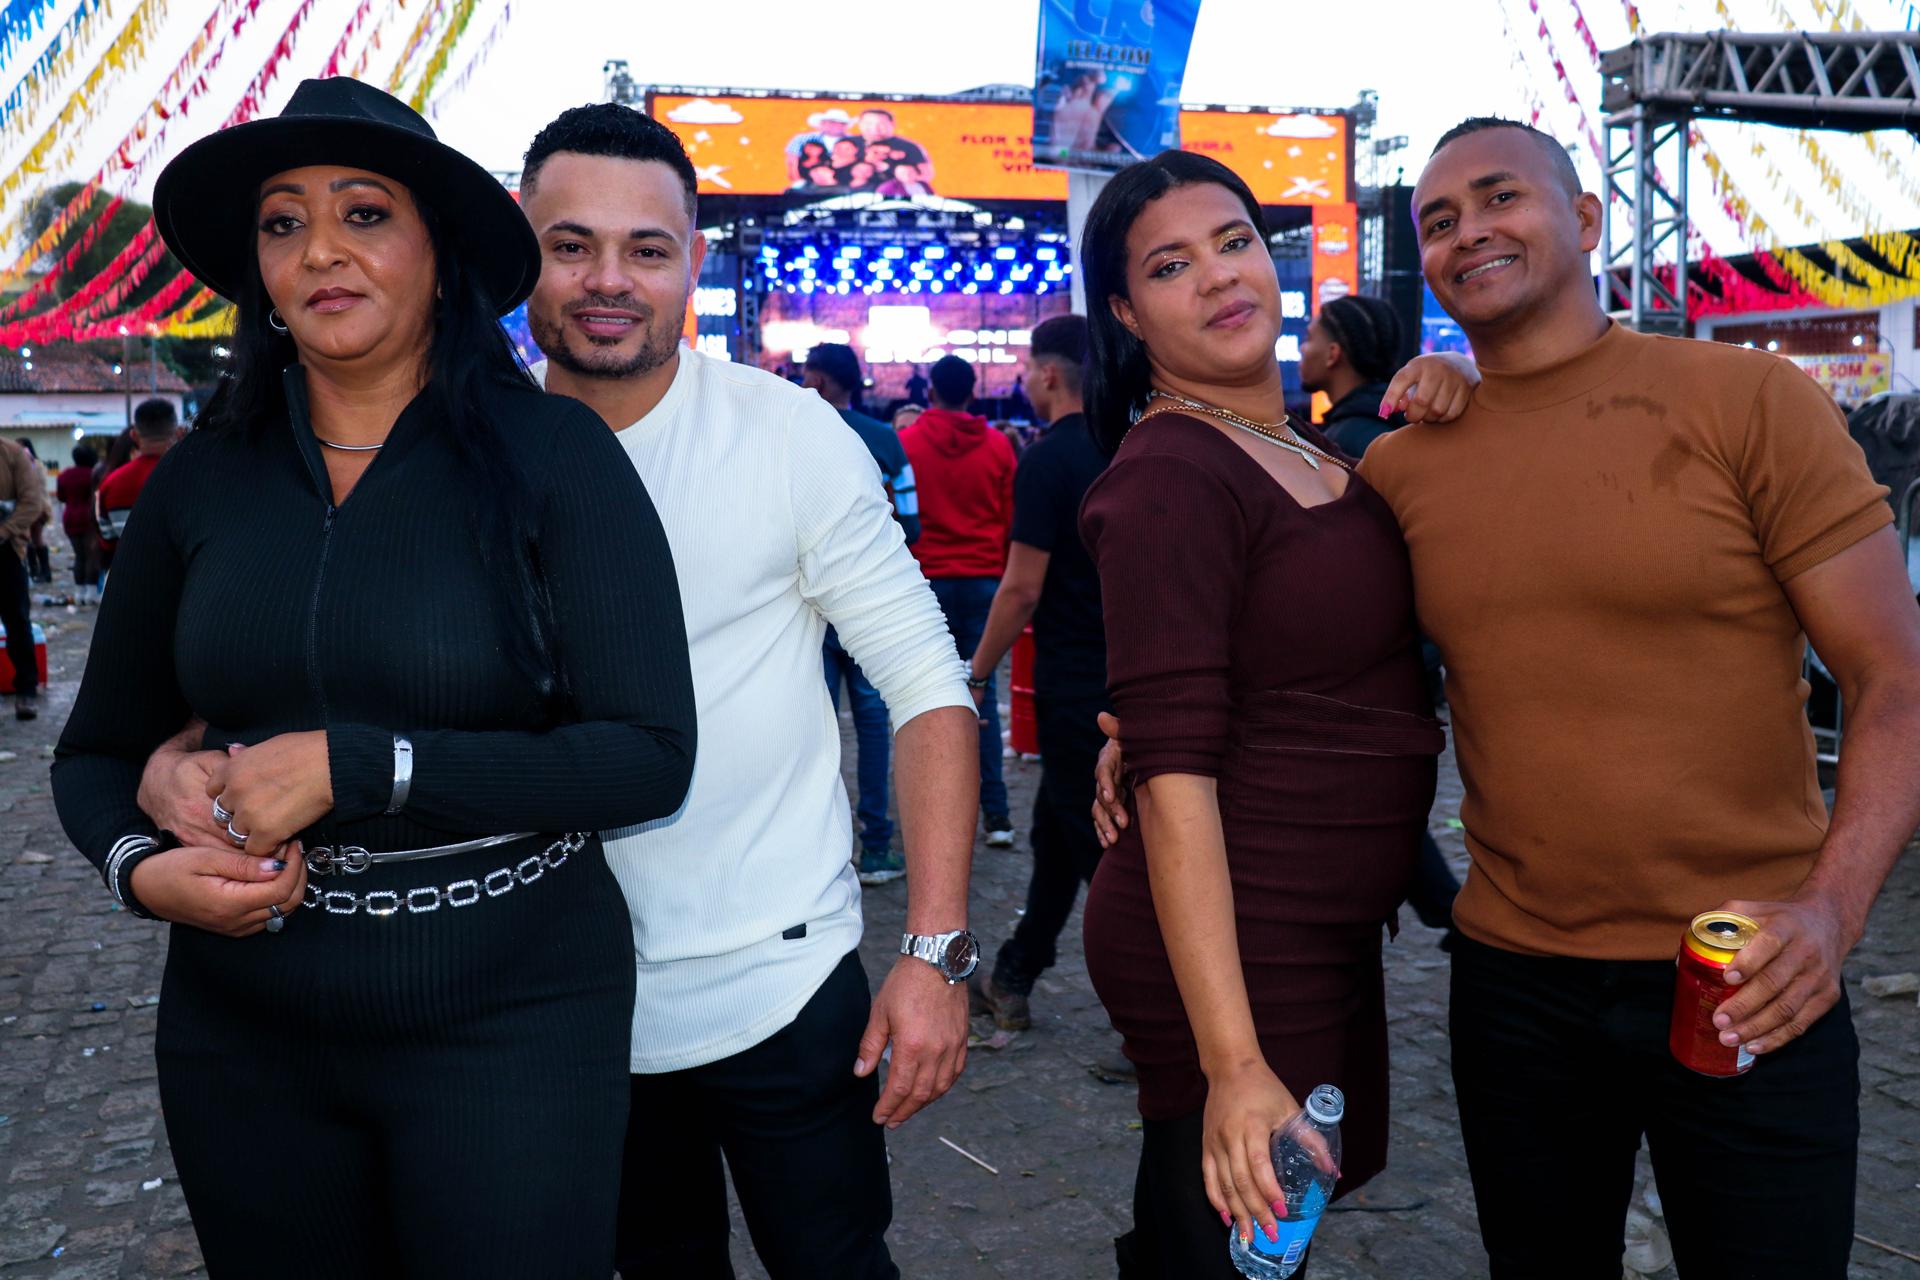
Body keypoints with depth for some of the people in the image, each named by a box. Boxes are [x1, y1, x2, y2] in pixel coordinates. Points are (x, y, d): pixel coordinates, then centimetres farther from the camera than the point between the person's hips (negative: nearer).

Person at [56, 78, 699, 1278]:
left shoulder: (551, 453, -11)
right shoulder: (203, 479, 1)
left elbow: (650, 757, -17)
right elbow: (94, 751, 11)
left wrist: (350, 768, -21)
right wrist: (142, 866, -11)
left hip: (510, 1024, -4)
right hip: (243, 1032, 4)